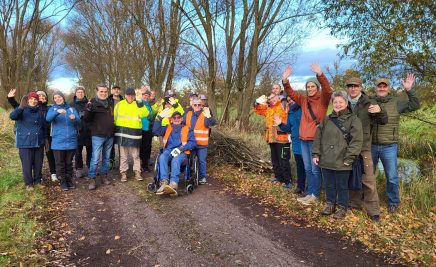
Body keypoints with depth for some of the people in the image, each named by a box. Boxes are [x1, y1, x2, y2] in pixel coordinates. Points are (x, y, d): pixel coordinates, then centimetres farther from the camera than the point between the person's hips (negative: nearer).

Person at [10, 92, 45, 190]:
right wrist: (21, 107, -43)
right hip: (25, 142, -4)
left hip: (39, 142, 4)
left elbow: (44, 126, 16)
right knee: (27, 164, 0)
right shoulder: (22, 110, -4)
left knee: (38, 163, 11)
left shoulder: (40, 111, 10)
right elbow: (12, 116, -26)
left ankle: (38, 180, 25)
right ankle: (28, 183, 14)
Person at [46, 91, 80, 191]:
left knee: (69, 163, 12)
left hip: (71, 141, 1)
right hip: (58, 141, -1)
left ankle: (69, 180, 23)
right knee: (60, 163, 4)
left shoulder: (71, 108, 10)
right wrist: (57, 112, -33)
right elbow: (48, 118, -15)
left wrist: (74, 118, -26)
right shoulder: (52, 109, 5)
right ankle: (62, 182, 16)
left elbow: (79, 120, -2)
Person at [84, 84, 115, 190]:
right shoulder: (93, 103, -5)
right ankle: (92, 179, 3)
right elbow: (86, 119, -10)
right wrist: (88, 110, -27)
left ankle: (104, 175, 23)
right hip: (98, 136, -5)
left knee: (106, 158, 12)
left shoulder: (110, 103, 10)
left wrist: (114, 130, 16)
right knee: (95, 158, -5)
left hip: (110, 136, 5)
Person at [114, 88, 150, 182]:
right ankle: (123, 173, 14)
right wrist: (116, 129, 8)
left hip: (134, 133, -1)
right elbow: (114, 117, 12)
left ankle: (137, 172, 13)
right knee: (123, 155, 6)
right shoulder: (119, 104, 8)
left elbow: (145, 114, -7)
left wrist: (141, 105, -20)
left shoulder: (138, 104, 6)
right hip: (122, 132, 1)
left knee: (136, 155, 6)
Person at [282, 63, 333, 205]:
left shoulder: (323, 99, -3)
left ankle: (315, 195, 10)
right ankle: (310, 193, 23)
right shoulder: (303, 100, 12)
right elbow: (290, 93, 9)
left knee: (315, 169, 0)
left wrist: (320, 75, -34)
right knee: (307, 169, 13)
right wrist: (285, 80, -7)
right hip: (304, 139, 6)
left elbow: (327, 89, -21)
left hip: (317, 139, -6)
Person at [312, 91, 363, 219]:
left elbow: (357, 140, -10)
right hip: (326, 160, 4)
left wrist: (349, 158, -14)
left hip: (341, 162, -4)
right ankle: (330, 204, 32)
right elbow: (318, 137, 12)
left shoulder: (353, 119, -4)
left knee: (342, 186, 8)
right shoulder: (326, 120, 11)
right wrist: (316, 154, 4)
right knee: (329, 185, 16)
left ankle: (342, 207, 23)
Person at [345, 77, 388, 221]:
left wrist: (380, 111, -18)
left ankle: (373, 210, 7)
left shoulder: (369, 103, -1)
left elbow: (384, 121, 2)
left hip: (363, 146, -3)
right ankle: (355, 203, 30)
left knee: (368, 179, -3)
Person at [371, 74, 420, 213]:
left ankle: (393, 202, 24)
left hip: (389, 147, -1)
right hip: (371, 145, 2)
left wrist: (409, 90, -19)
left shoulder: (396, 102, 0)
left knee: (392, 177, 5)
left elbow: (414, 105, -6)